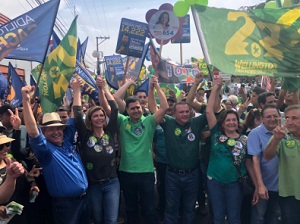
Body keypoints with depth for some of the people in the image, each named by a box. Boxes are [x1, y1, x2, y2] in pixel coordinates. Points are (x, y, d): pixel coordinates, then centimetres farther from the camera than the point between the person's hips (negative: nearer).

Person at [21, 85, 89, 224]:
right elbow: (32, 131, -29)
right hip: (65, 203, -6)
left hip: (83, 199, 7)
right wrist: (26, 100, -37)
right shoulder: (45, 148, -11)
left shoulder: (67, 141, 6)